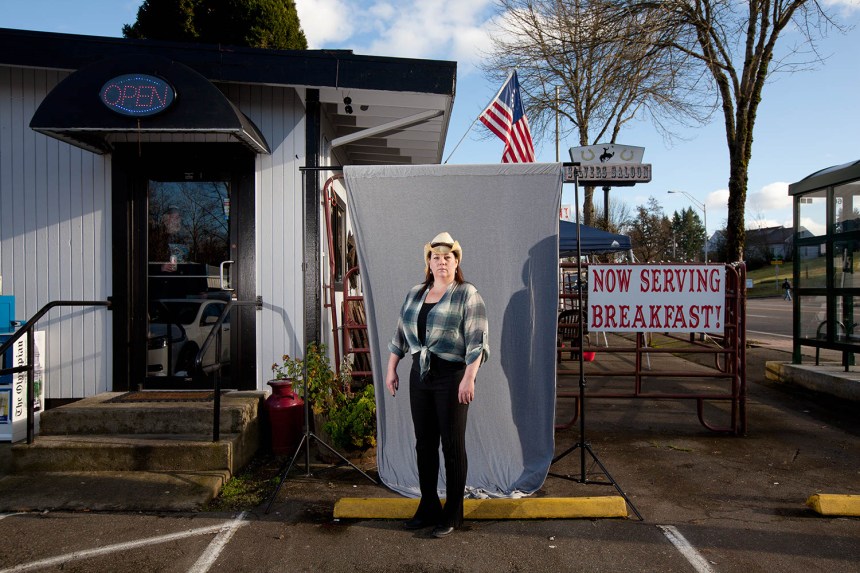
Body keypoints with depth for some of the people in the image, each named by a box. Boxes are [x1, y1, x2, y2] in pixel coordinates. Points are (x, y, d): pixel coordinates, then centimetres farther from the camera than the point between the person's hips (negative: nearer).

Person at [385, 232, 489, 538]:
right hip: (420, 375, 6)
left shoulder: (467, 294, -6)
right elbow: (400, 334, 16)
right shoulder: (414, 294, 12)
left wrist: (469, 378, -19)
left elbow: (476, 340, -12)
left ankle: (452, 514, 17)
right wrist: (391, 369, 12)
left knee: (452, 445, 3)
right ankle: (427, 507, 26)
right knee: (424, 443, 11)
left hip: (452, 376, -5)